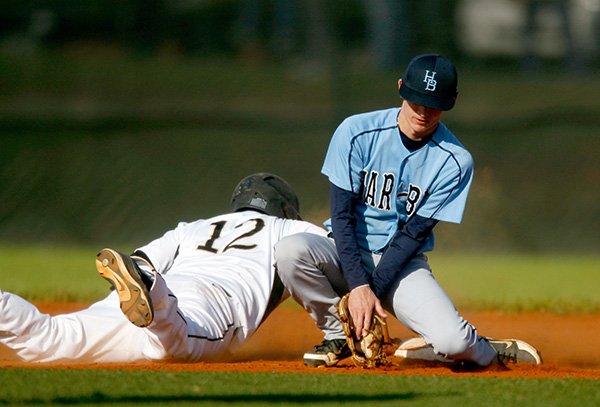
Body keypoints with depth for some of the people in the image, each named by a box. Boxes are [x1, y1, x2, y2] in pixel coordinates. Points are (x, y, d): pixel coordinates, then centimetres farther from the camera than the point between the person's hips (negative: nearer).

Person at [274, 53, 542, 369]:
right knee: (290, 250, -33)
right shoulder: (356, 132, -11)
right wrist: (358, 287, -23)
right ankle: (338, 335, -6)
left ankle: (484, 351, 12)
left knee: (451, 340, -28)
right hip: (347, 254, 1)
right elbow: (342, 215, -13)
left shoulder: (454, 161, -10)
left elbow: (414, 233, -11)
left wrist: (373, 290, -20)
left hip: (402, 265, -1)